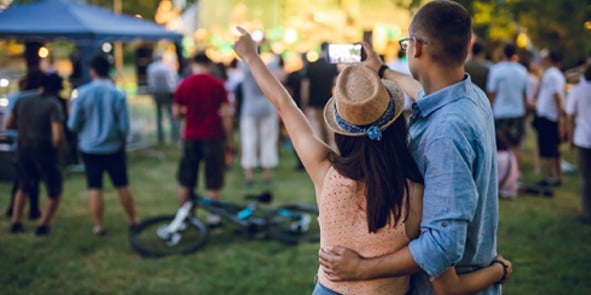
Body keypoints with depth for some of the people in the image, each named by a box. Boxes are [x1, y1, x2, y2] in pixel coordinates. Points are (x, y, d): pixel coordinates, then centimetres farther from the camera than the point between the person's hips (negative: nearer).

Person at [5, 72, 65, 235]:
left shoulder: (22, 100, 2)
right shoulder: (53, 105, -15)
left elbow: (8, 124, 11)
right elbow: (58, 136, -24)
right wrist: (54, 147, -4)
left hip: (23, 150, 5)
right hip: (45, 152, -5)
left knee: (24, 187, 28)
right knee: (55, 191, 15)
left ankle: (15, 223, 23)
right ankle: (42, 225, 10)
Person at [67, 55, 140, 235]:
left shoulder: (82, 93, -10)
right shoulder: (118, 94, -9)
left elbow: (73, 125, -6)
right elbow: (124, 126, -7)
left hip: (89, 148, -1)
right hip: (114, 148, 1)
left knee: (94, 187, 7)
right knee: (122, 185, 13)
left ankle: (98, 225, 11)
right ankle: (133, 220, 23)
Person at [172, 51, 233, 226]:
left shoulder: (184, 85, 0)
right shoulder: (218, 84, -5)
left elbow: (176, 113, 3)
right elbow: (226, 115, -7)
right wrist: (229, 139, 0)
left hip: (191, 137, 2)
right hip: (213, 137, -2)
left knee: (186, 182, 13)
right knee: (213, 182, 6)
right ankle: (212, 216, 9)